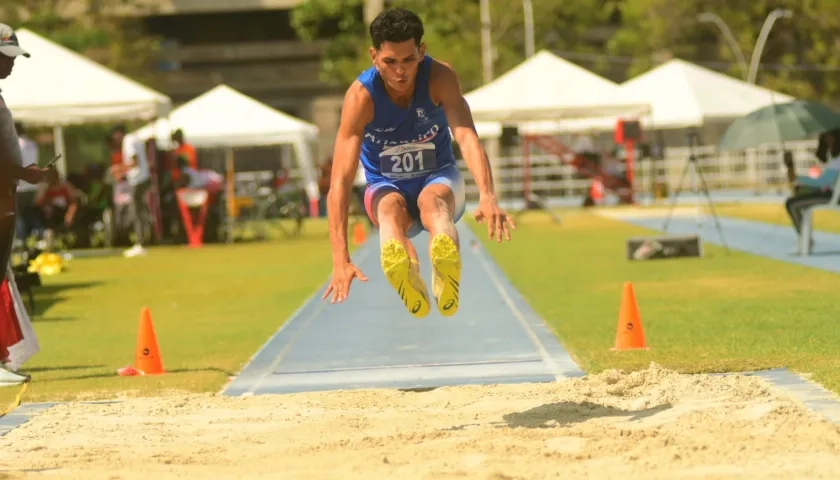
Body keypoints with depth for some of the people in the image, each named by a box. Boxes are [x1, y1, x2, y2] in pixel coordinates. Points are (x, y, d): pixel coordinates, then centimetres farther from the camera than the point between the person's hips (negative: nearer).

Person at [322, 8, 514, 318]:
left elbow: (467, 137, -33)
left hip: (439, 178, 1)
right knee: (391, 206, -37)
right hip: (385, 186, -1)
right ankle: (407, 277, -69)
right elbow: (340, 181, -29)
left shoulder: (440, 77, -19)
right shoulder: (361, 96, -23)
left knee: (432, 199, -36)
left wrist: (487, 196, -53)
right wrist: (340, 259, -40)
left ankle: (445, 280, -67)